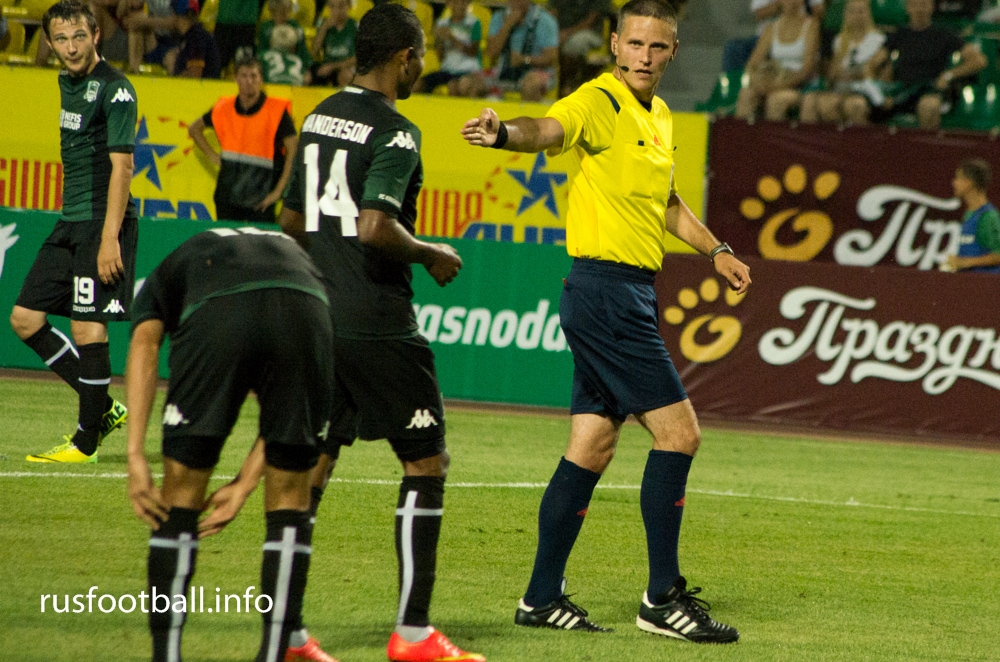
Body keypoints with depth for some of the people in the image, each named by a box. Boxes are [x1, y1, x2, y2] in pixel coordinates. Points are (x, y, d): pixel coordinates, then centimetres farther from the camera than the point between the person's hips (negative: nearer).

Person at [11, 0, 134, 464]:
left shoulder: (114, 89, -12)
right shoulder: (67, 83, 15)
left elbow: (121, 165, -17)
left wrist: (109, 238, -23)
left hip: (103, 221, -9)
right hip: (70, 220, 9)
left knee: (87, 328, -9)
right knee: (25, 319, 7)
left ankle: (86, 442, 1)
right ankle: (102, 407, 16)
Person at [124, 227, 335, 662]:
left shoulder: (165, 276, 37)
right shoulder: (296, 255, 43)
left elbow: (144, 343, 13)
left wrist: (135, 456, 5)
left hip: (216, 317, -2)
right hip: (307, 313, 2)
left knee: (179, 498, 14)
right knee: (290, 500, 18)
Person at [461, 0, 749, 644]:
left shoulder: (659, 116, 16)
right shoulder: (600, 103, -13)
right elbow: (549, 129, -36)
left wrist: (716, 250, 35)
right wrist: (503, 132, -56)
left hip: (630, 295, 9)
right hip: (606, 289, -9)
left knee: (591, 449, 10)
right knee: (678, 430, -9)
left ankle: (544, 597, 15)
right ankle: (663, 599, -4)